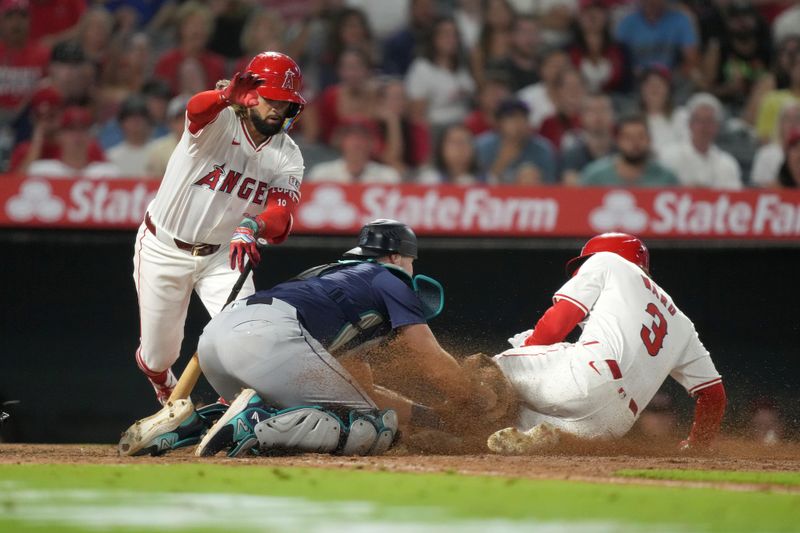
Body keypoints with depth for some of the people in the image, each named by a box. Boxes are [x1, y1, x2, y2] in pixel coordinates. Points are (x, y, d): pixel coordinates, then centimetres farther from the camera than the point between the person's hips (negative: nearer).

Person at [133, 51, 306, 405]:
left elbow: (281, 214, -25)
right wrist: (227, 95, -69)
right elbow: (197, 109, -46)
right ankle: (165, 387, 47)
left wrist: (251, 227, -48)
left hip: (220, 254, 3)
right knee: (159, 355, 9)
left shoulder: (288, 157, -9)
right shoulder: (219, 121, -20)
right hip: (163, 251, -3)